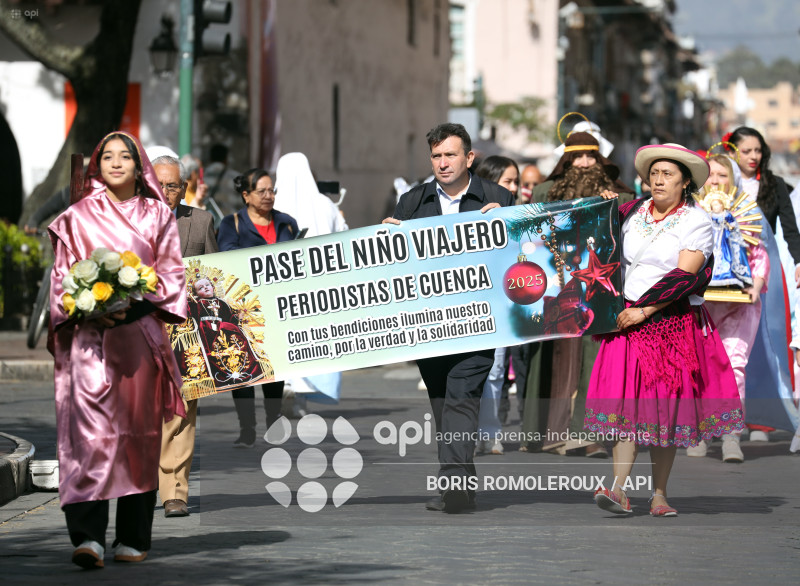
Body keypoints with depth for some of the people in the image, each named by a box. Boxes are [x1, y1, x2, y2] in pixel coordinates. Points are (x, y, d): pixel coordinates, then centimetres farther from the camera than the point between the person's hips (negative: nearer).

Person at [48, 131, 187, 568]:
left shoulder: (157, 216, 11)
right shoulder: (78, 217, 9)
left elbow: (171, 271, 6)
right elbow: (63, 275, 6)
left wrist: (133, 303, -10)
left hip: (141, 332, 2)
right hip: (91, 334, -2)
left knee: (140, 430, 4)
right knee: (90, 429, -14)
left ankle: (133, 538, 11)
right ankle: (88, 536, -22)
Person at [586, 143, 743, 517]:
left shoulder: (696, 222, -2)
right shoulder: (633, 213, 12)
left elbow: (683, 277, -12)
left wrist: (644, 310, -15)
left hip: (675, 322, -3)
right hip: (628, 320, 3)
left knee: (666, 405, -2)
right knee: (626, 401, -8)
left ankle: (659, 494, 5)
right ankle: (619, 490, -15)